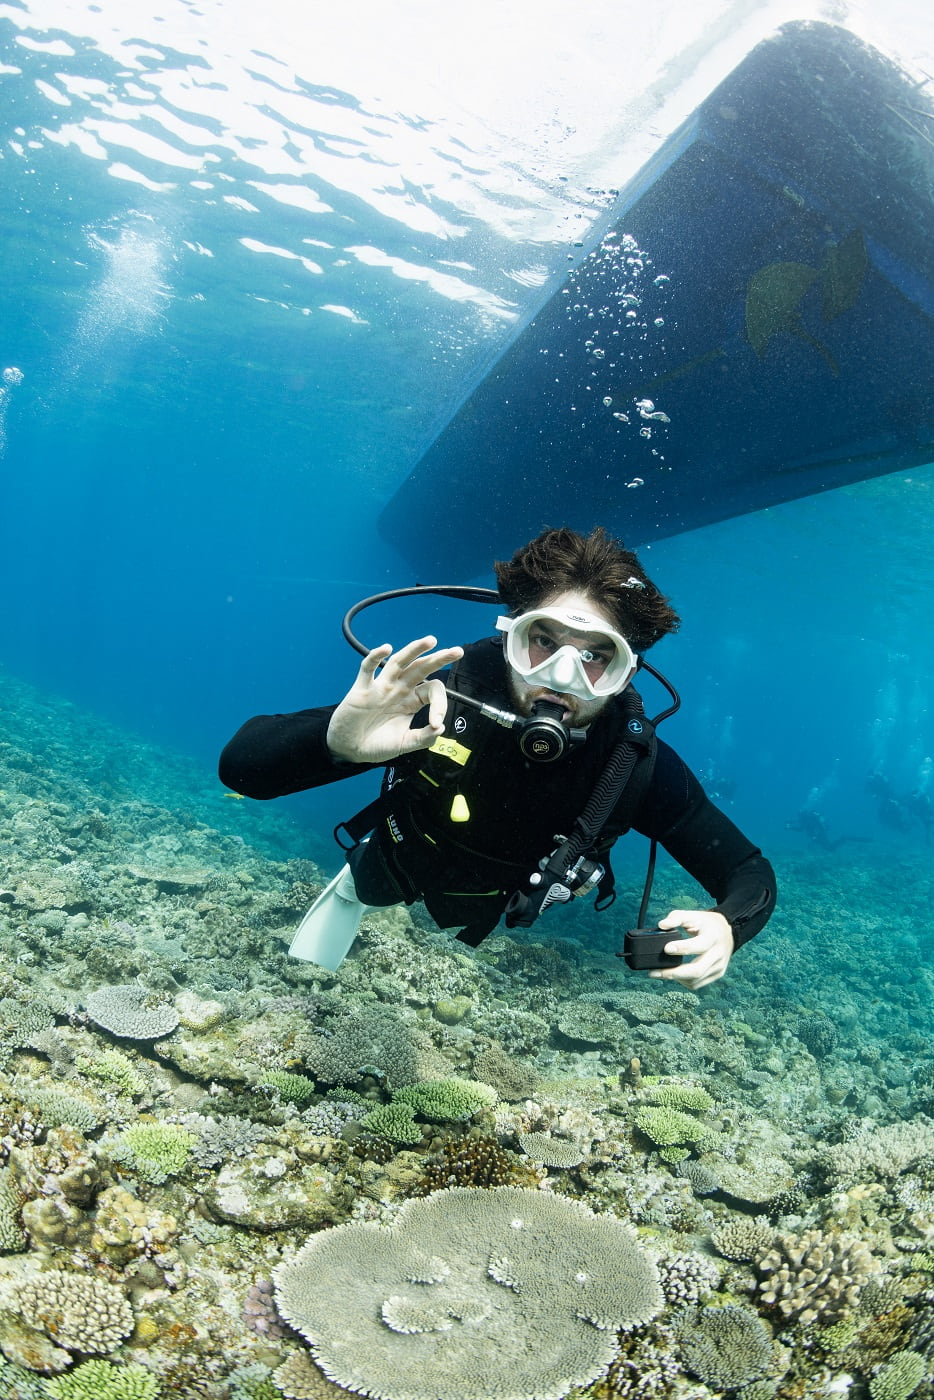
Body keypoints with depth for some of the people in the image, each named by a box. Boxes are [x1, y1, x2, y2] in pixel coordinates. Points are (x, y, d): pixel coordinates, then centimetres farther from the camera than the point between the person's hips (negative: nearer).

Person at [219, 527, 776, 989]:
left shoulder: (640, 764, -37)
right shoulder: (433, 702, -42)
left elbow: (752, 875, -26)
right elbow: (240, 764, -43)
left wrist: (726, 925, -50)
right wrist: (332, 739, -65)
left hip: (494, 907, 2)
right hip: (397, 875, -2)